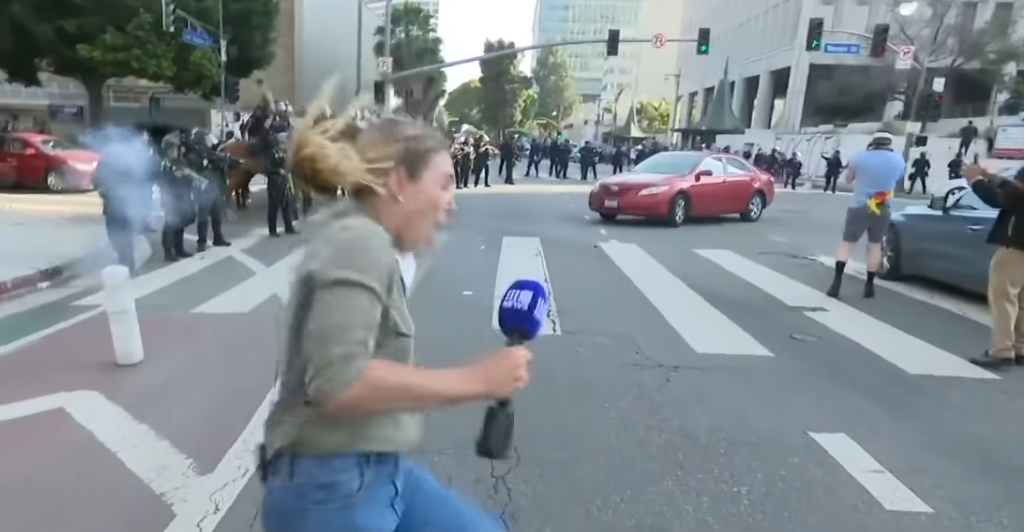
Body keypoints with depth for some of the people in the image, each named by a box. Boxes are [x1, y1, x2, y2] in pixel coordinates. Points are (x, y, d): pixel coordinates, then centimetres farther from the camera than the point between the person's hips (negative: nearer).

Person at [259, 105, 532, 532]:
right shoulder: (359, 242, -19)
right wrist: (476, 378, -23)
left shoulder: (369, 244, 9)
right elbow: (337, 382, -29)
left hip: (376, 472, 9)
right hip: (331, 488, -9)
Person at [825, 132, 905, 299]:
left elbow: (848, 179, 8)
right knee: (875, 245, 15)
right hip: (882, 209, 2)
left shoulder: (859, 157, -6)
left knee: (847, 243, 2)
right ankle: (869, 285, 14)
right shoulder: (898, 160, 3)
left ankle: (836, 284, -9)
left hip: (859, 207, -2)